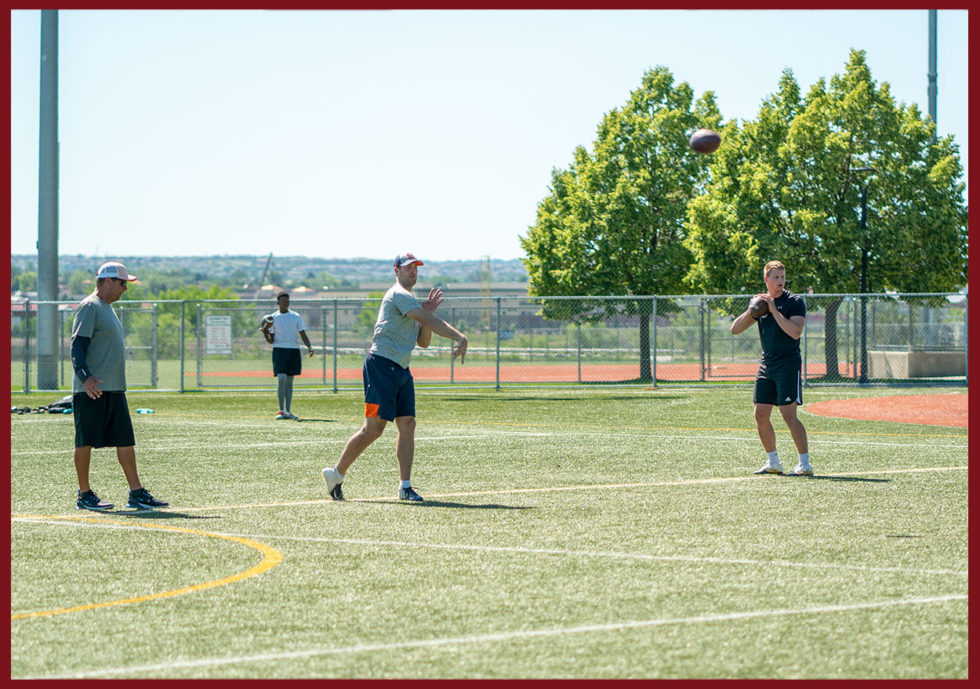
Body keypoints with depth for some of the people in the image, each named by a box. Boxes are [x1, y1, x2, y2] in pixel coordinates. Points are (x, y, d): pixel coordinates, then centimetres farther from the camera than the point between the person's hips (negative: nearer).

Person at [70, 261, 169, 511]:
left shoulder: (108, 309, 21)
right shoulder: (89, 307, -8)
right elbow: (77, 345, -16)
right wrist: (85, 377, -27)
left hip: (115, 388, 10)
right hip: (92, 389, -10)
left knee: (125, 440, 5)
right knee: (86, 441, -2)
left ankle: (137, 494, 5)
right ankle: (85, 496, 4)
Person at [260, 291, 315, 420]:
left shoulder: (296, 317, 8)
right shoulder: (273, 318, 6)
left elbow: (303, 335, 7)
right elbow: (271, 340, 6)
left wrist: (309, 347, -10)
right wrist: (265, 333, -15)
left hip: (294, 350, 2)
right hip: (279, 350, -2)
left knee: (289, 382, 4)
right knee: (282, 379, -15)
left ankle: (287, 411, 6)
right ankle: (281, 410, -9)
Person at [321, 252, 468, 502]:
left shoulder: (408, 301, 23)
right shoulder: (399, 295, -8)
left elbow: (423, 341, 20)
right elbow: (431, 322, -19)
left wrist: (427, 313, 7)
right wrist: (460, 337, -24)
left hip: (402, 370, 10)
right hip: (382, 366, -10)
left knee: (407, 424, 1)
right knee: (374, 427, -11)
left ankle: (405, 486, 1)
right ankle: (336, 473, 1)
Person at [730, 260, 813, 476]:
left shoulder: (795, 302, -6)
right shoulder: (761, 301, 12)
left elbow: (795, 332, -21)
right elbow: (735, 329, 10)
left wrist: (774, 310, -19)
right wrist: (751, 310, -6)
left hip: (789, 364, -7)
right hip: (767, 365, 7)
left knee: (788, 414, -13)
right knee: (761, 414, 6)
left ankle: (805, 463, -8)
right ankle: (773, 462, 18)